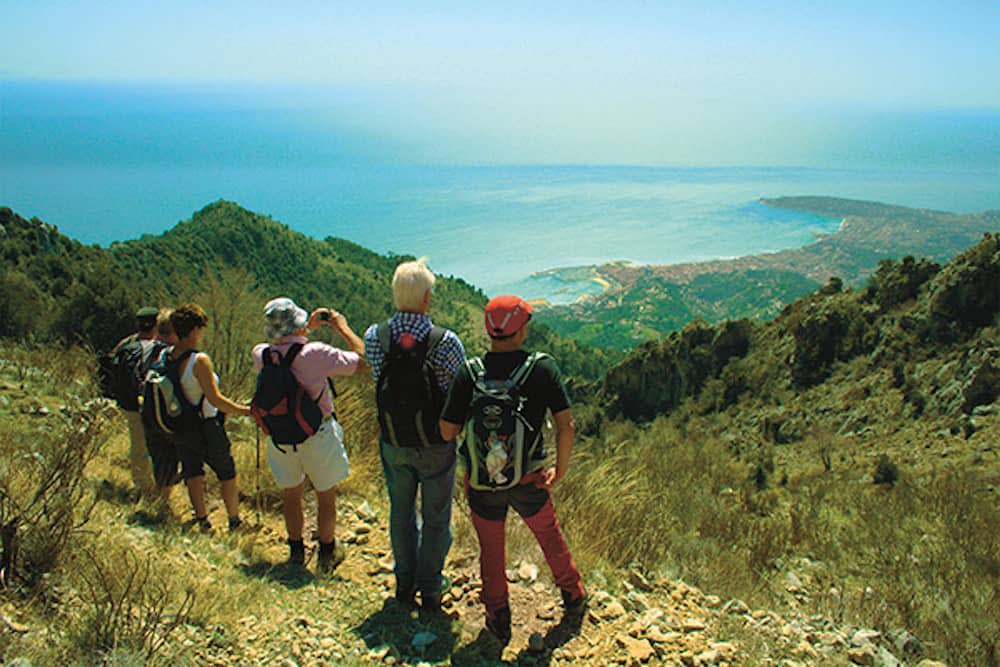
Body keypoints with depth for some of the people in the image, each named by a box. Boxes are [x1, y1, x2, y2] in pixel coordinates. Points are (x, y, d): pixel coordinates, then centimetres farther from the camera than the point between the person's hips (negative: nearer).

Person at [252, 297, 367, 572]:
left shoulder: (261, 354, -11)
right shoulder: (316, 353, -26)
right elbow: (363, 361, -19)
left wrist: (309, 327, 15)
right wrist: (342, 327, -9)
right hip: (317, 436, -4)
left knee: (291, 496, 22)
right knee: (326, 497, 16)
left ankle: (296, 552, 38)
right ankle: (327, 554, 31)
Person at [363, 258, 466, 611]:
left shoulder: (374, 337, -14)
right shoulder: (446, 341, -24)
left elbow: (377, 378, 2)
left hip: (393, 443, 3)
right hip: (435, 444, -3)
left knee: (401, 513, 23)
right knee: (436, 518, 16)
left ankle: (404, 584, 39)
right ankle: (429, 590, 30)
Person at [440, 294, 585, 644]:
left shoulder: (469, 373, -15)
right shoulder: (543, 367, -15)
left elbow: (447, 431, -11)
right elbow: (566, 425, -14)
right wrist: (560, 470, 0)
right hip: (529, 479, 0)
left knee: (491, 549, 22)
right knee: (549, 533, 27)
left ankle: (498, 618, 37)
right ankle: (573, 595, 46)